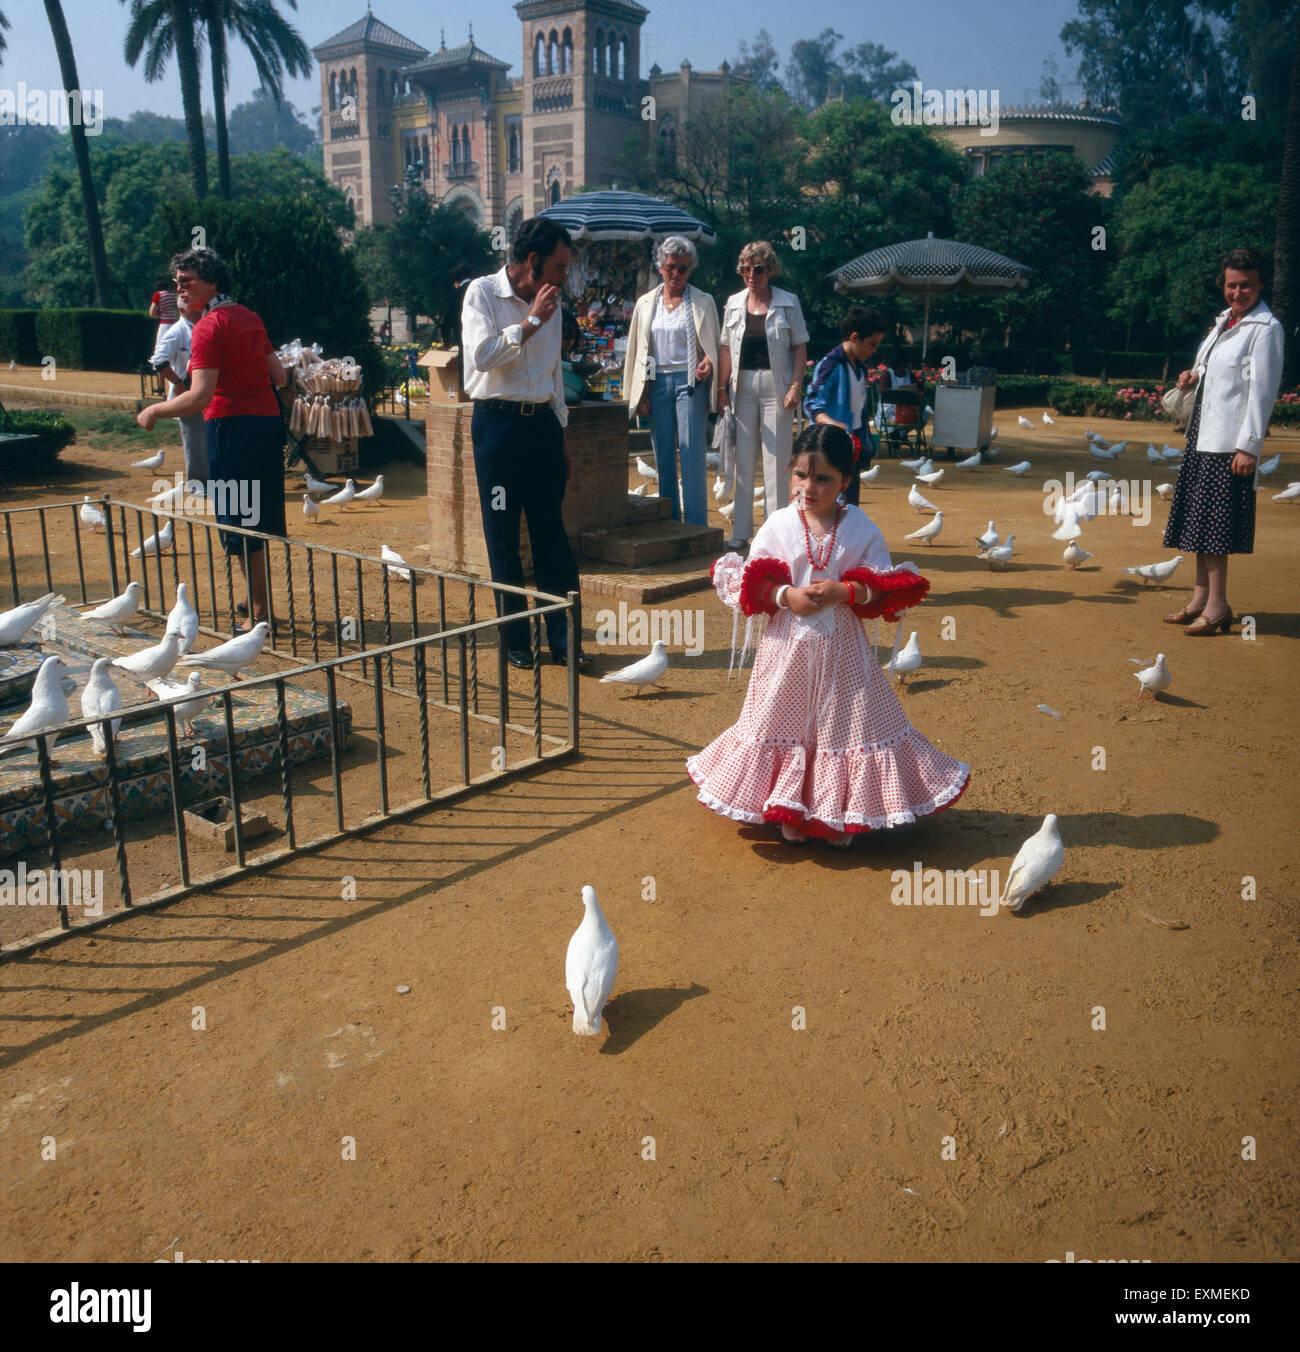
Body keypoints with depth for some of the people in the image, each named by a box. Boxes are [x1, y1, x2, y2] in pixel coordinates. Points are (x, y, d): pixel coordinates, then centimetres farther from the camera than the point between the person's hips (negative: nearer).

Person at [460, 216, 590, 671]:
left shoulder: (550, 302, 12)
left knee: (552, 535, 4)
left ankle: (564, 639, 8)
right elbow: (482, 355, -20)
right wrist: (533, 320, -13)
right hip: (499, 423, -5)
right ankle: (515, 641, 13)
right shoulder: (483, 293, -5)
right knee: (503, 539, 3)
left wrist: (561, 436, 19)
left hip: (542, 422, 5)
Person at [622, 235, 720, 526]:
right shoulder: (646, 303, 13)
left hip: (689, 381, -3)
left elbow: (713, 345, 8)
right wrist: (637, 394, 6)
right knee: (663, 456, 4)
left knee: (692, 453, -10)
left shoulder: (703, 302, 5)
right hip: (657, 382, 3)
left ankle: (696, 528, -7)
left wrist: (708, 362, -15)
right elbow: (636, 350, 14)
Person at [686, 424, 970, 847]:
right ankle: (792, 811, 28)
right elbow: (750, 583, -3)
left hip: (842, 649, 0)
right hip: (788, 646, 0)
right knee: (786, 719, 10)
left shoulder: (860, 527, -4)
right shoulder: (778, 525, -4)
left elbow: (887, 587, -4)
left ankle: (840, 815, 25)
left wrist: (844, 592, -20)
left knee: (845, 724, 7)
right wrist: (786, 596, -19)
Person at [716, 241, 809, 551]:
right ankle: (741, 532, 11)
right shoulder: (734, 303, 9)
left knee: (775, 461, -1)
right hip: (743, 387, 3)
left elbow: (800, 346, 0)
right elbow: (726, 348, 10)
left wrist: (795, 386, -9)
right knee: (742, 461, 4)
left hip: (776, 387, -3)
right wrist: (722, 388, 4)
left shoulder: (788, 302, 1)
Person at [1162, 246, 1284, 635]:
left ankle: (1217, 607, -2)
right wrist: (1194, 376, 6)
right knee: (1197, 518, 10)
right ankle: (1200, 599, 18)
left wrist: (1249, 446, -18)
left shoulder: (1265, 327, -10)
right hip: (1202, 433, 9)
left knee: (1214, 523, -8)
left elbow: (1261, 388, -14)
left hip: (1229, 441, -9)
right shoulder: (1223, 321, 15)